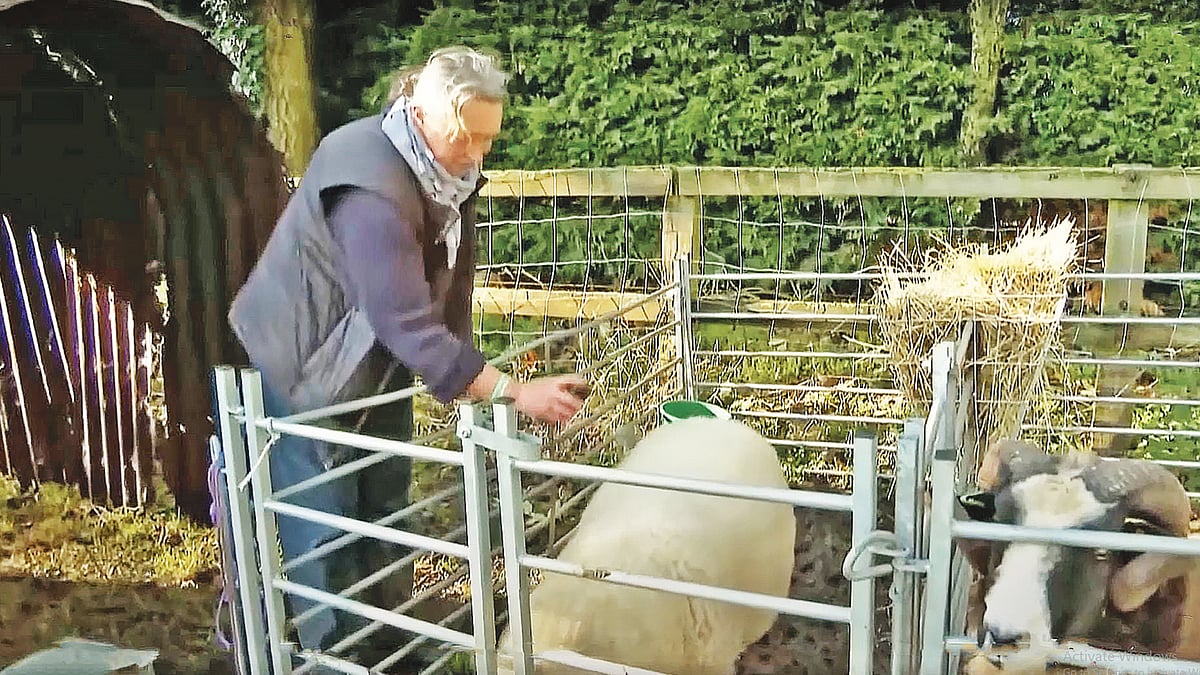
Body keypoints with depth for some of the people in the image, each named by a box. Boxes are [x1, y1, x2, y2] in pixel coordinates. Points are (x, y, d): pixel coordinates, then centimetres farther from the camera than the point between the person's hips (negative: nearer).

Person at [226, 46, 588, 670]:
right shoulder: (371, 185, -34)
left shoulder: (448, 169, -5)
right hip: (296, 372, -9)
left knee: (384, 517, 16)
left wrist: (463, 372, -4)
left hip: (375, 366, 9)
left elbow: (449, 286, 1)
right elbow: (409, 323, -38)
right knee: (326, 535, -2)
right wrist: (513, 392, -37)